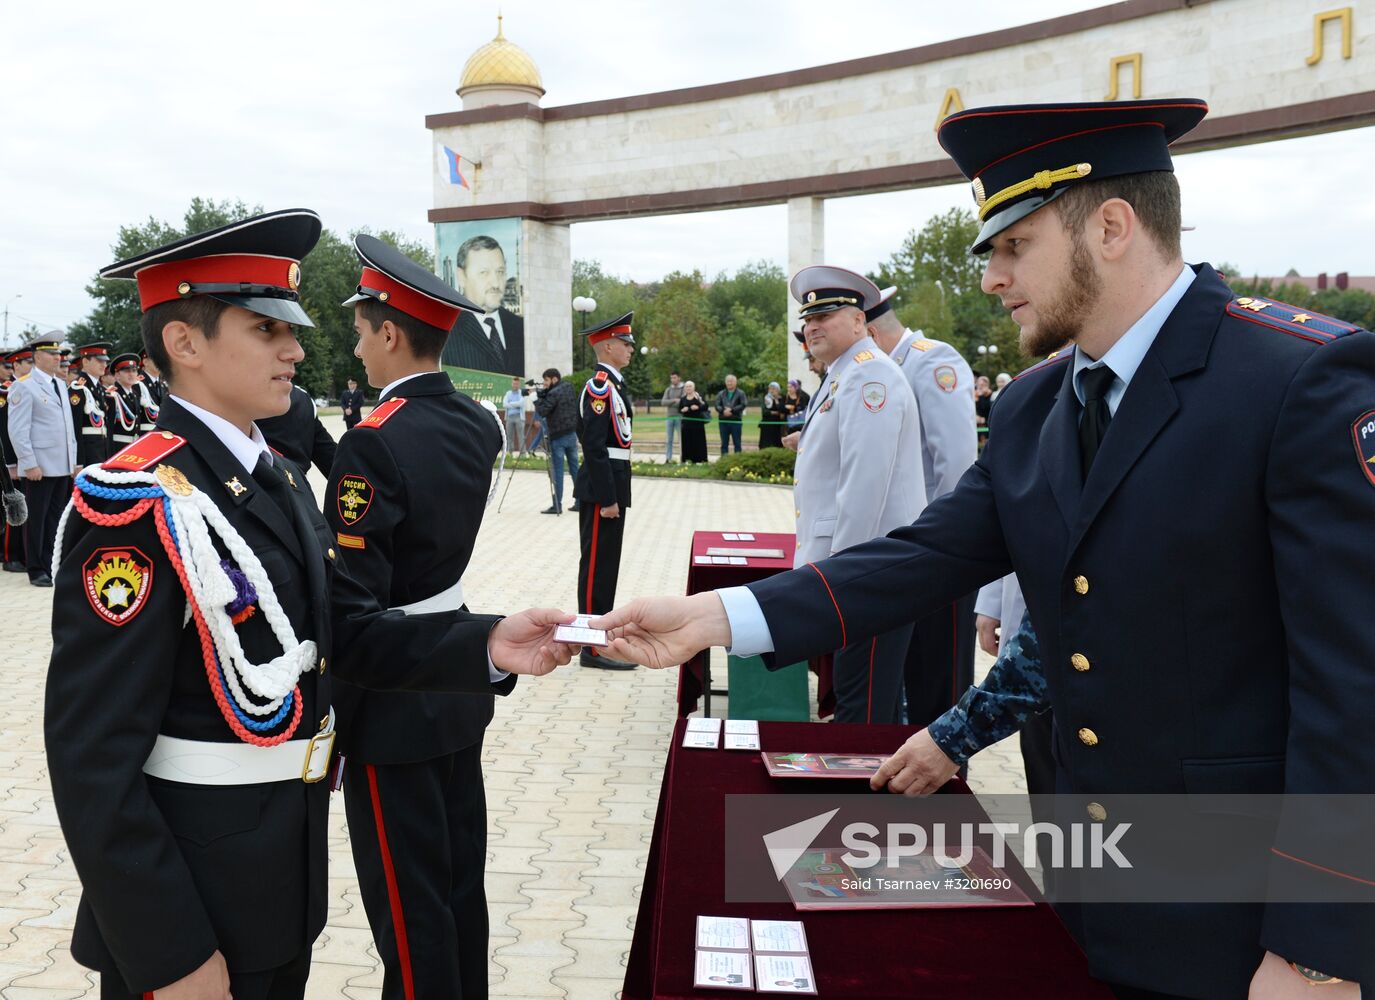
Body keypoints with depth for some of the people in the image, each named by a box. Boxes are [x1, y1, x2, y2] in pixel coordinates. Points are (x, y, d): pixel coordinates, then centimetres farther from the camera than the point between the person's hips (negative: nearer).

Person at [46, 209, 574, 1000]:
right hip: (188, 900, -8)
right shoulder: (136, 505, -23)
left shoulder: (281, 478, 5)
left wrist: (485, 646, -15)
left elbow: (347, 628, 1)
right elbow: (94, 760, -23)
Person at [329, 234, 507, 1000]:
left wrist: (326, 721, -12)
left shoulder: (376, 442, -22)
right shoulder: (479, 424, 2)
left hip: (394, 693, -8)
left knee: (408, 897, 7)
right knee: (461, 872, 20)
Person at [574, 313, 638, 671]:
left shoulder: (612, 385, 15)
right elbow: (594, 446, -22)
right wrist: (607, 498, -22)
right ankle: (594, 648, 2)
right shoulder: (600, 386, -16)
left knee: (605, 564, 16)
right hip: (602, 489, -10)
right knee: (597, 566, -4)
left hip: (611, 486, 10)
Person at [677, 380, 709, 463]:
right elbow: (679, 409, 12)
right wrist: (682, 410, -9)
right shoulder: (683, 398, 10)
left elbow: (705, 406, -6)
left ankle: (699, 459, 2)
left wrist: (698, 407, -20)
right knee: (687, 441, 1)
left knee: (699, 441, -3)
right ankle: (688, 458, 7)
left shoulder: (698, 396, -1)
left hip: (698, 422, -3)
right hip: (687, 423, 3)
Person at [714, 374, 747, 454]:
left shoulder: (740, 393, 3)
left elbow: (744, 405, -9)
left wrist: (731, 410, -16)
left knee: (737, 443, 1)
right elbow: (717, 405, 3)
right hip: (723, 421, 3)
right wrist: (723, 411, -17)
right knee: (724, 443, 6)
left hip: (736, 421, -3)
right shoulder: (721, 393, 14)